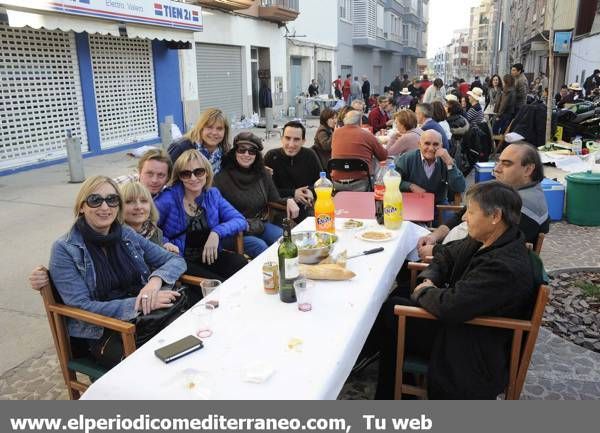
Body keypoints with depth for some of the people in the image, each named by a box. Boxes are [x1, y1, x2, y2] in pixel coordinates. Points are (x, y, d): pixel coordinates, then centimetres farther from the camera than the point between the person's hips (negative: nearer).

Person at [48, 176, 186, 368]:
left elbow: (176, 260, 7)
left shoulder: (128, 235, 7)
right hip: (98, 334, -4)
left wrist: (156, 279, -16)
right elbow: (81, 307, -12)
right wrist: (137, 304, -22)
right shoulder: (65, 249, -5)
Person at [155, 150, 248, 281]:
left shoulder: (213, 194, 8)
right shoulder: (169, 198, -4)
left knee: (241, 263, -23)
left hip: (209, 256, 4)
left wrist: (217, 233, -15)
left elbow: (240, 220, 0)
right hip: (179, 261, -4)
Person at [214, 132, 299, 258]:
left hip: (260, 225, 5)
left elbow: (275, 200, 14)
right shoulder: (222, 177, -5)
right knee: (259, 246, -30)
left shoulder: (263, 175, 11)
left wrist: (288, 201, -9)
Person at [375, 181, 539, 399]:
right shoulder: (483, 240, -4)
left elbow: (450, 306, -34)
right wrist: (428, 279, -6)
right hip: (458, 320, 8)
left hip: (472, 352, -8)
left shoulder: (507, 267, -31)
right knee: (388, 306, 4)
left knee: (387, 313, -3)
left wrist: (424, 291, -14)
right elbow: (446, 254, 12)